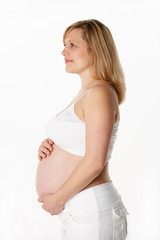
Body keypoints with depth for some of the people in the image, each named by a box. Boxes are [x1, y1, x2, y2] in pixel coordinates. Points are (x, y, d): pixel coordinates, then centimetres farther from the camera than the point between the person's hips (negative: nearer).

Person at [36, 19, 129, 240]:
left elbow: (95, 162, -22)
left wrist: (57, 198, -14)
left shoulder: (100, 93, -16)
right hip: (79, 211, 9)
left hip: (91, 210, -9)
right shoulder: (85, 92, 13)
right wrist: (48, 145, 1)